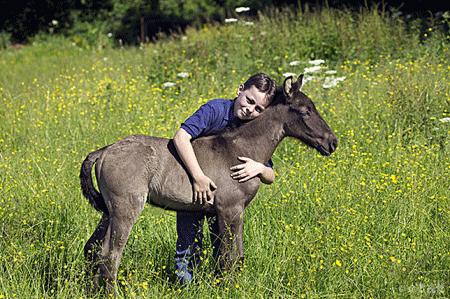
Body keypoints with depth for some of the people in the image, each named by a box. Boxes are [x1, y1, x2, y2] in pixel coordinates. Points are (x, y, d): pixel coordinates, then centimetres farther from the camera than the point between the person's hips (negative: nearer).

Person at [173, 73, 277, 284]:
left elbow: (270, 178, -5)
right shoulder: (216, 110, -23)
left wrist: (259, 168, -29)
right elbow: (181, 137, -35)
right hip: (193, 187, -4)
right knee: (188, 250, -2)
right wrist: (198, 176, -41)